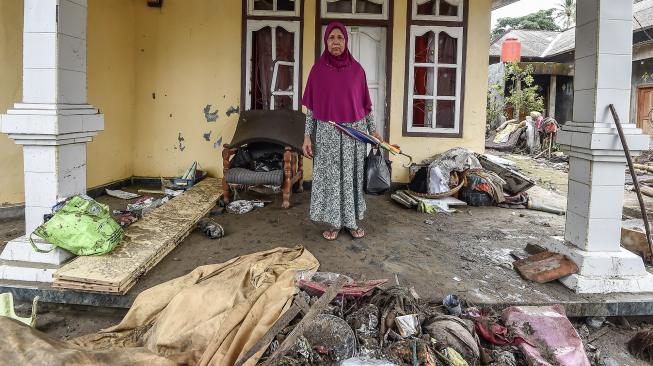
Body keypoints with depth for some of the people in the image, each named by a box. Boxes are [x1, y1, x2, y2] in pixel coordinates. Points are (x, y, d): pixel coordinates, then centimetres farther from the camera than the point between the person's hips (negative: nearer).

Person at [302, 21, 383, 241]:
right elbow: (311, 106, -1)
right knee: (329, 176, 4)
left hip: (354, 132, 1)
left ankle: (352, 221, 22)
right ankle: (334, 222, 18)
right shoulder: (317, 69, -2)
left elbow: (364, 104, 7)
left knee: (352, 176, 8)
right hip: (327, 132, -1)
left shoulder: (357, 69, 1)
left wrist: (373, 130, 6)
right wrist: (307, 136, -6)